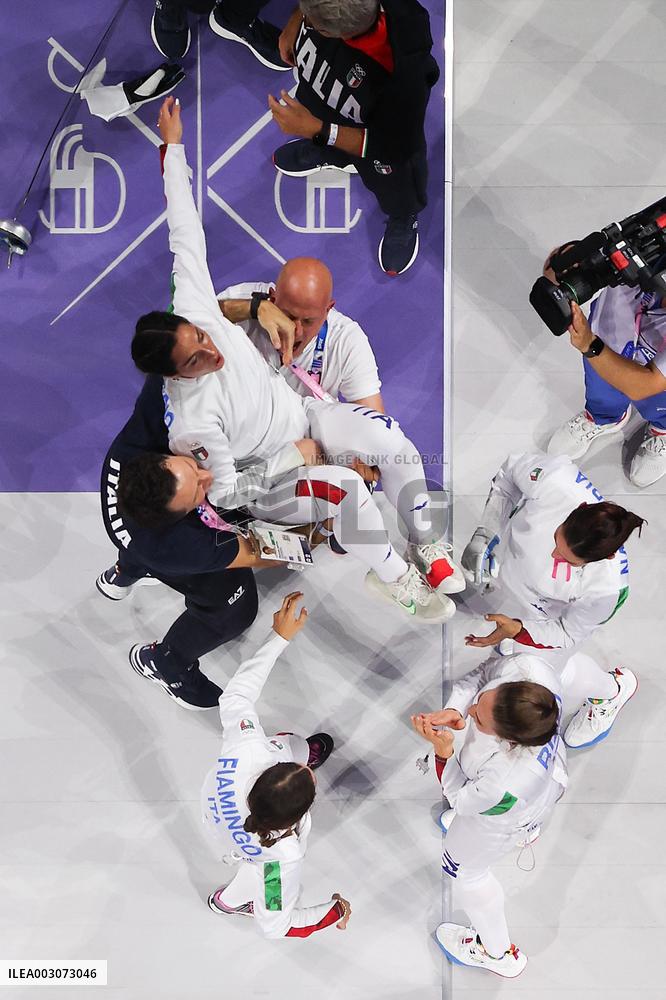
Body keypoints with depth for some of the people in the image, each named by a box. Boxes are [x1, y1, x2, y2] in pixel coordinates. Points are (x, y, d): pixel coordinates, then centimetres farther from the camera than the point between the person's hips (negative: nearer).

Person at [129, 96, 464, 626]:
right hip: (264, 481, -5)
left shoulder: (192, 310, -22)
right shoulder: (190, 424, -33)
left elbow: (187, 237, -14)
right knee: (344, 487, -33)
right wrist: (291, 457, -13)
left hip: (302, 413, 6)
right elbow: (224, 492, -19)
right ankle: (392, 577, -6)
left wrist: (172, 147, -12)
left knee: (390, 437, -18)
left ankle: (428, 544, 1)